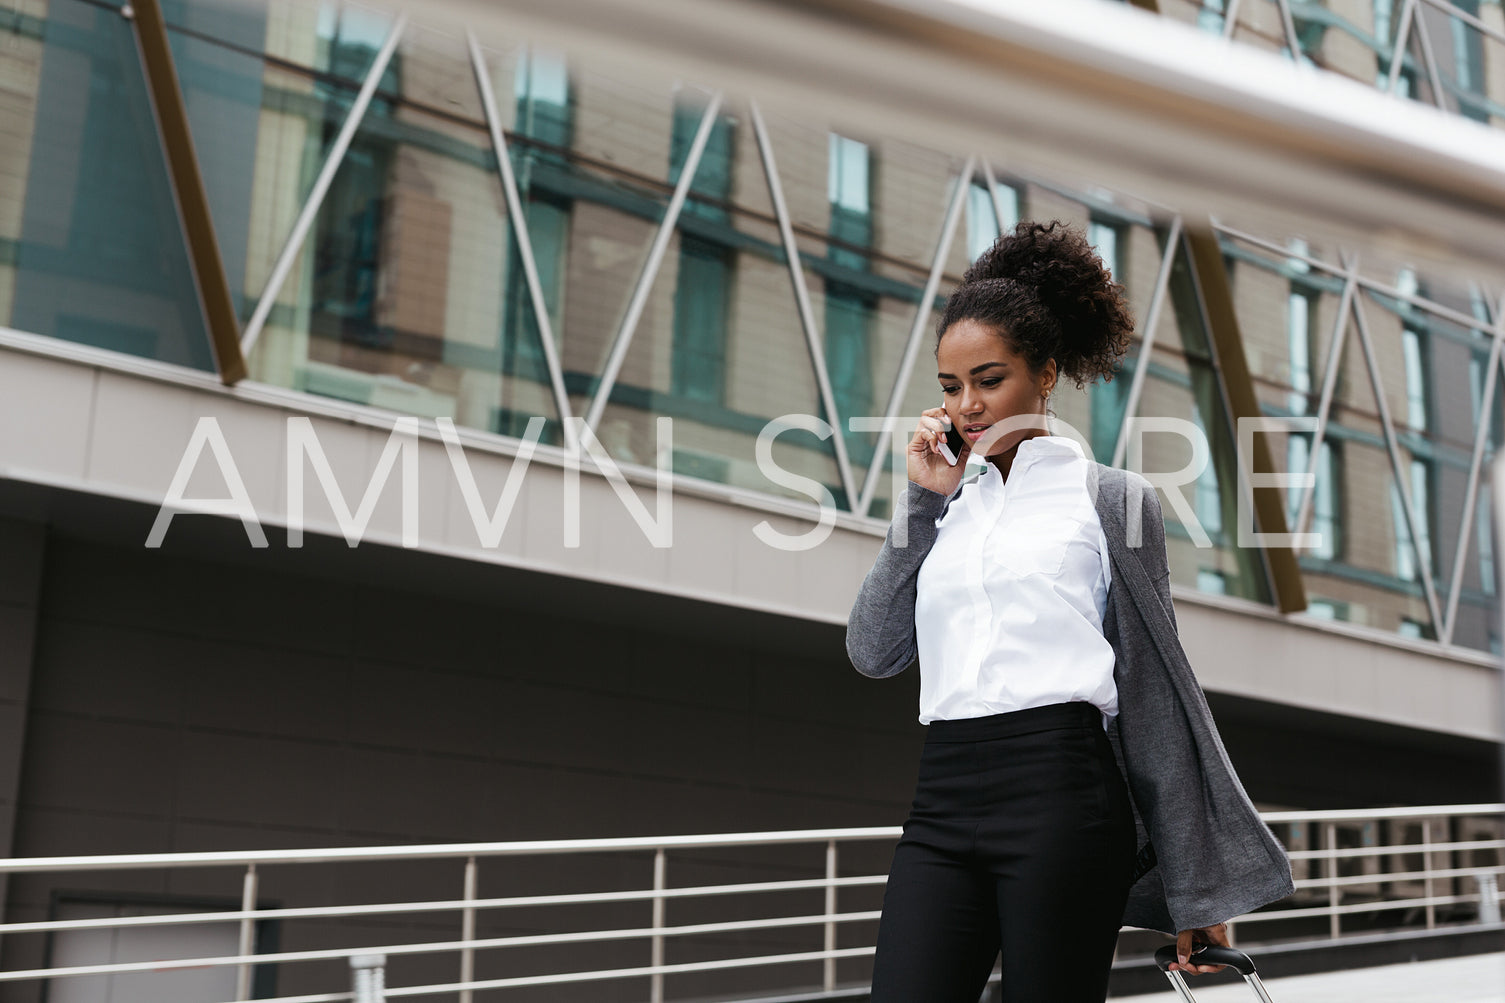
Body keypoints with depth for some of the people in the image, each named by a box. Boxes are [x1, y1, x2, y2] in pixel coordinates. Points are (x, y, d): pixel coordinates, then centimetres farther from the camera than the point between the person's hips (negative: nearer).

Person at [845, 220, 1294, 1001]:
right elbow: (874, 651, 8)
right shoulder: (947, 510, 18)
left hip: (1059, 793, -4)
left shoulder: (1109, 500, 5)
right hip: (942, 800, 4)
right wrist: (922, 503, 4)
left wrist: (1194, 890, 2)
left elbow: (1157, 694, 3)